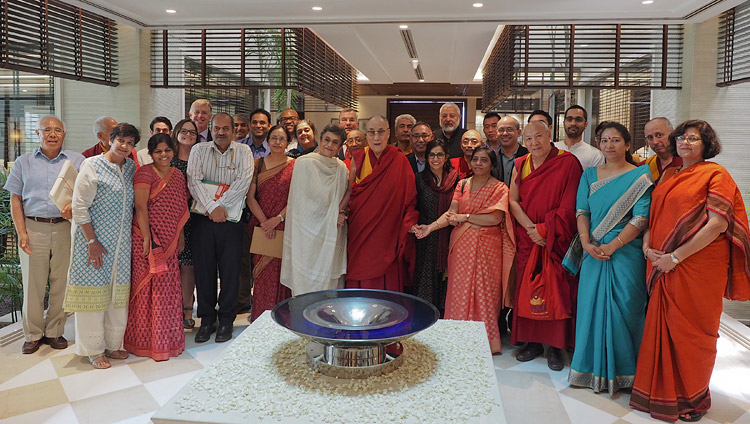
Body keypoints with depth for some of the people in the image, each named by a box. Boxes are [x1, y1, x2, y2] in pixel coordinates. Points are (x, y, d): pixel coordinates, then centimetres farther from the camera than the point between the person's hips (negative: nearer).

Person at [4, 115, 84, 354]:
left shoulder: (77, 162, 8)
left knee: (62, 283, 2)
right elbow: (15, 200, 9)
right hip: (33, 228, 1)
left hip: (65, 228, 0)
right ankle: (32, 334, 17)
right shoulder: (24, 162, 11)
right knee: (32, 283, 4)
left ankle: (55, 332, 16)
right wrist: (21, 233, -2)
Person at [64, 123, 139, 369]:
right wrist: (92, 241, -14)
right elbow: (80, 207, -10)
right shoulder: (93, 166, -7)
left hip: (122, 242, 5)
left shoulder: (131, 168, 9)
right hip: (94, 240, -5)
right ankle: (94, 350, 14)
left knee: (118, 291, 9)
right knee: (94, 291, 2)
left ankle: (112, 344, 23)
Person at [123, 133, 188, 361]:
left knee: (168, 289, 12)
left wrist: (180, 237, 16)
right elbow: (141, 207, -14)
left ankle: (166, 339, 25)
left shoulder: (178, 175, 12)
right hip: (147, 239, -6)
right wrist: (147, 239, -18)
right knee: (147, 288, 0)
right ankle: (145, 341, 13)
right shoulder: (145, 173, -9)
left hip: (169, 241, 6)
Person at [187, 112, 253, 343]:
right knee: (203, 268, 5)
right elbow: (194, 180, -5)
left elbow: (243, 181, -9)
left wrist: (222, 206, -18)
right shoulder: (199, 150, 7)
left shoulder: (243, 151, 4)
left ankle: (226, 320, 16)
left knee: (230, 269, 2)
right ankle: (207, 320, 18)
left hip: (231, 219, -1)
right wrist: (212, 207, -17)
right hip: (203, 218, 1)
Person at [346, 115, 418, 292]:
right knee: (360, 280, 5)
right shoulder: (358, 158, 4)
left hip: (388, 232, -2)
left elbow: (410, 197, -2)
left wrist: (410, 223, -15)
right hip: (360, 231, 2)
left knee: (387, 282, 1)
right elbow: (349, 190, 11)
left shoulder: (400, 161, -2)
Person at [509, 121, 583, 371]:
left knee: (556, 289, -2)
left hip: (556, 238, -3)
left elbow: (569, 206, -9)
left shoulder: (568, 163, -5)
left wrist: (544, 229, -14)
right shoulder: (520, 165, 9)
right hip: (527, 238, 4)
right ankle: (533, 341, 17)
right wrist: (530, 227, -11)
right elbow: (513, 201, 4)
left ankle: (555, 346, 9)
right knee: (528, 289, 4)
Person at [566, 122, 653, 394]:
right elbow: (581, 212, 6)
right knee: (591, 306, 6)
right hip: (593, 252, 4)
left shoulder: (639, 177, -1)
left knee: (623, 307, 0)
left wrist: (613, 246, -15)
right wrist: (586, 242, -9)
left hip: (626, 252, -3)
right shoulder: (590, 175, 12)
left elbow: (641, 219, -9)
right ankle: (593, 369, 20)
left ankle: (621, 372, 16)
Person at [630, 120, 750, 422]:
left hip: (697, 266, -5)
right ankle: (662, 390, 27)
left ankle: (693, 397, 24)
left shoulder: (715, 174, -6)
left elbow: (716, 224, -15)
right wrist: (647, 245, -3)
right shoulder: (669, 176, 14)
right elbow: (654, 215, 16)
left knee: (692, 329, 4)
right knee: (662, 326, 10)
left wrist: (676, 257, -17)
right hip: (662, 265, 6)